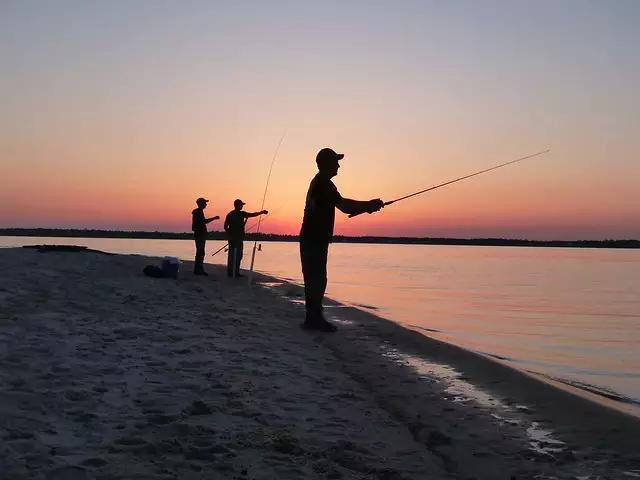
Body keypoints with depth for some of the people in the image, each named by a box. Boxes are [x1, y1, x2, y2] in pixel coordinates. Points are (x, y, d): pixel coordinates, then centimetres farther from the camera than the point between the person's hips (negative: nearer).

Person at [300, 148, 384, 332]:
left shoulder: (318, 182, 19)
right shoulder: (324, 183, -14)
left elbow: (341, 205, 20)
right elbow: (344, 205, -23)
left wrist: (367, 206, 11)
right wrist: (369, 205, -13)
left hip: (312, 239, 10)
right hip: (315, 240, -10)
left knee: (315, 279, 12)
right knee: (317, 279, -8)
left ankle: (313, 319, 16)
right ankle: (314, 319, -5)